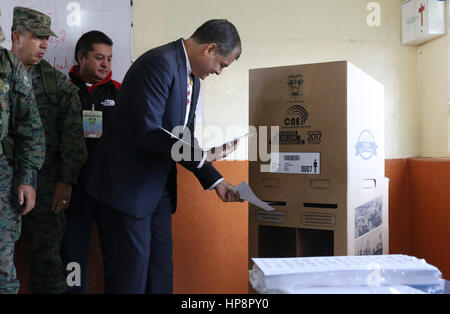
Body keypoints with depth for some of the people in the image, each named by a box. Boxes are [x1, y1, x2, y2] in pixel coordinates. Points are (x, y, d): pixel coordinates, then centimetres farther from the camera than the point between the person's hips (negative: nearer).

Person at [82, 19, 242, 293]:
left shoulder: (192, 77, 10)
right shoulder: (160, 63, -19)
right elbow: (147, 134, -27)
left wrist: (214, 181, 8)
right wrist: (202, 155, -28)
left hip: (158, 188, 9)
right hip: (128, 185, -9)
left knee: (161, 270, 12)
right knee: (130, 272, 0)